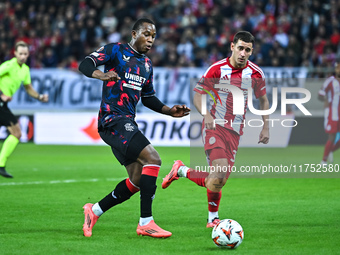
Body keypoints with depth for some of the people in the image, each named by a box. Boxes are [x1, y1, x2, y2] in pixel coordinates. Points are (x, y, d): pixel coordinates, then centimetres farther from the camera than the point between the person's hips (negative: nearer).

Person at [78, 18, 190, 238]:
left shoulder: (147, 64, 21)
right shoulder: (115, 50, -2)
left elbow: (148, 98, 29)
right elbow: (85, 65, -14)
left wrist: (170, 111, 14)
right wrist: (102, 75, -34)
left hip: (128, 123, 9)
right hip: (113, 119, -9)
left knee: (137, 181, 6)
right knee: (153, 159, -22)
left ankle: (94, 211, 21)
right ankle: (146, 222, -20)